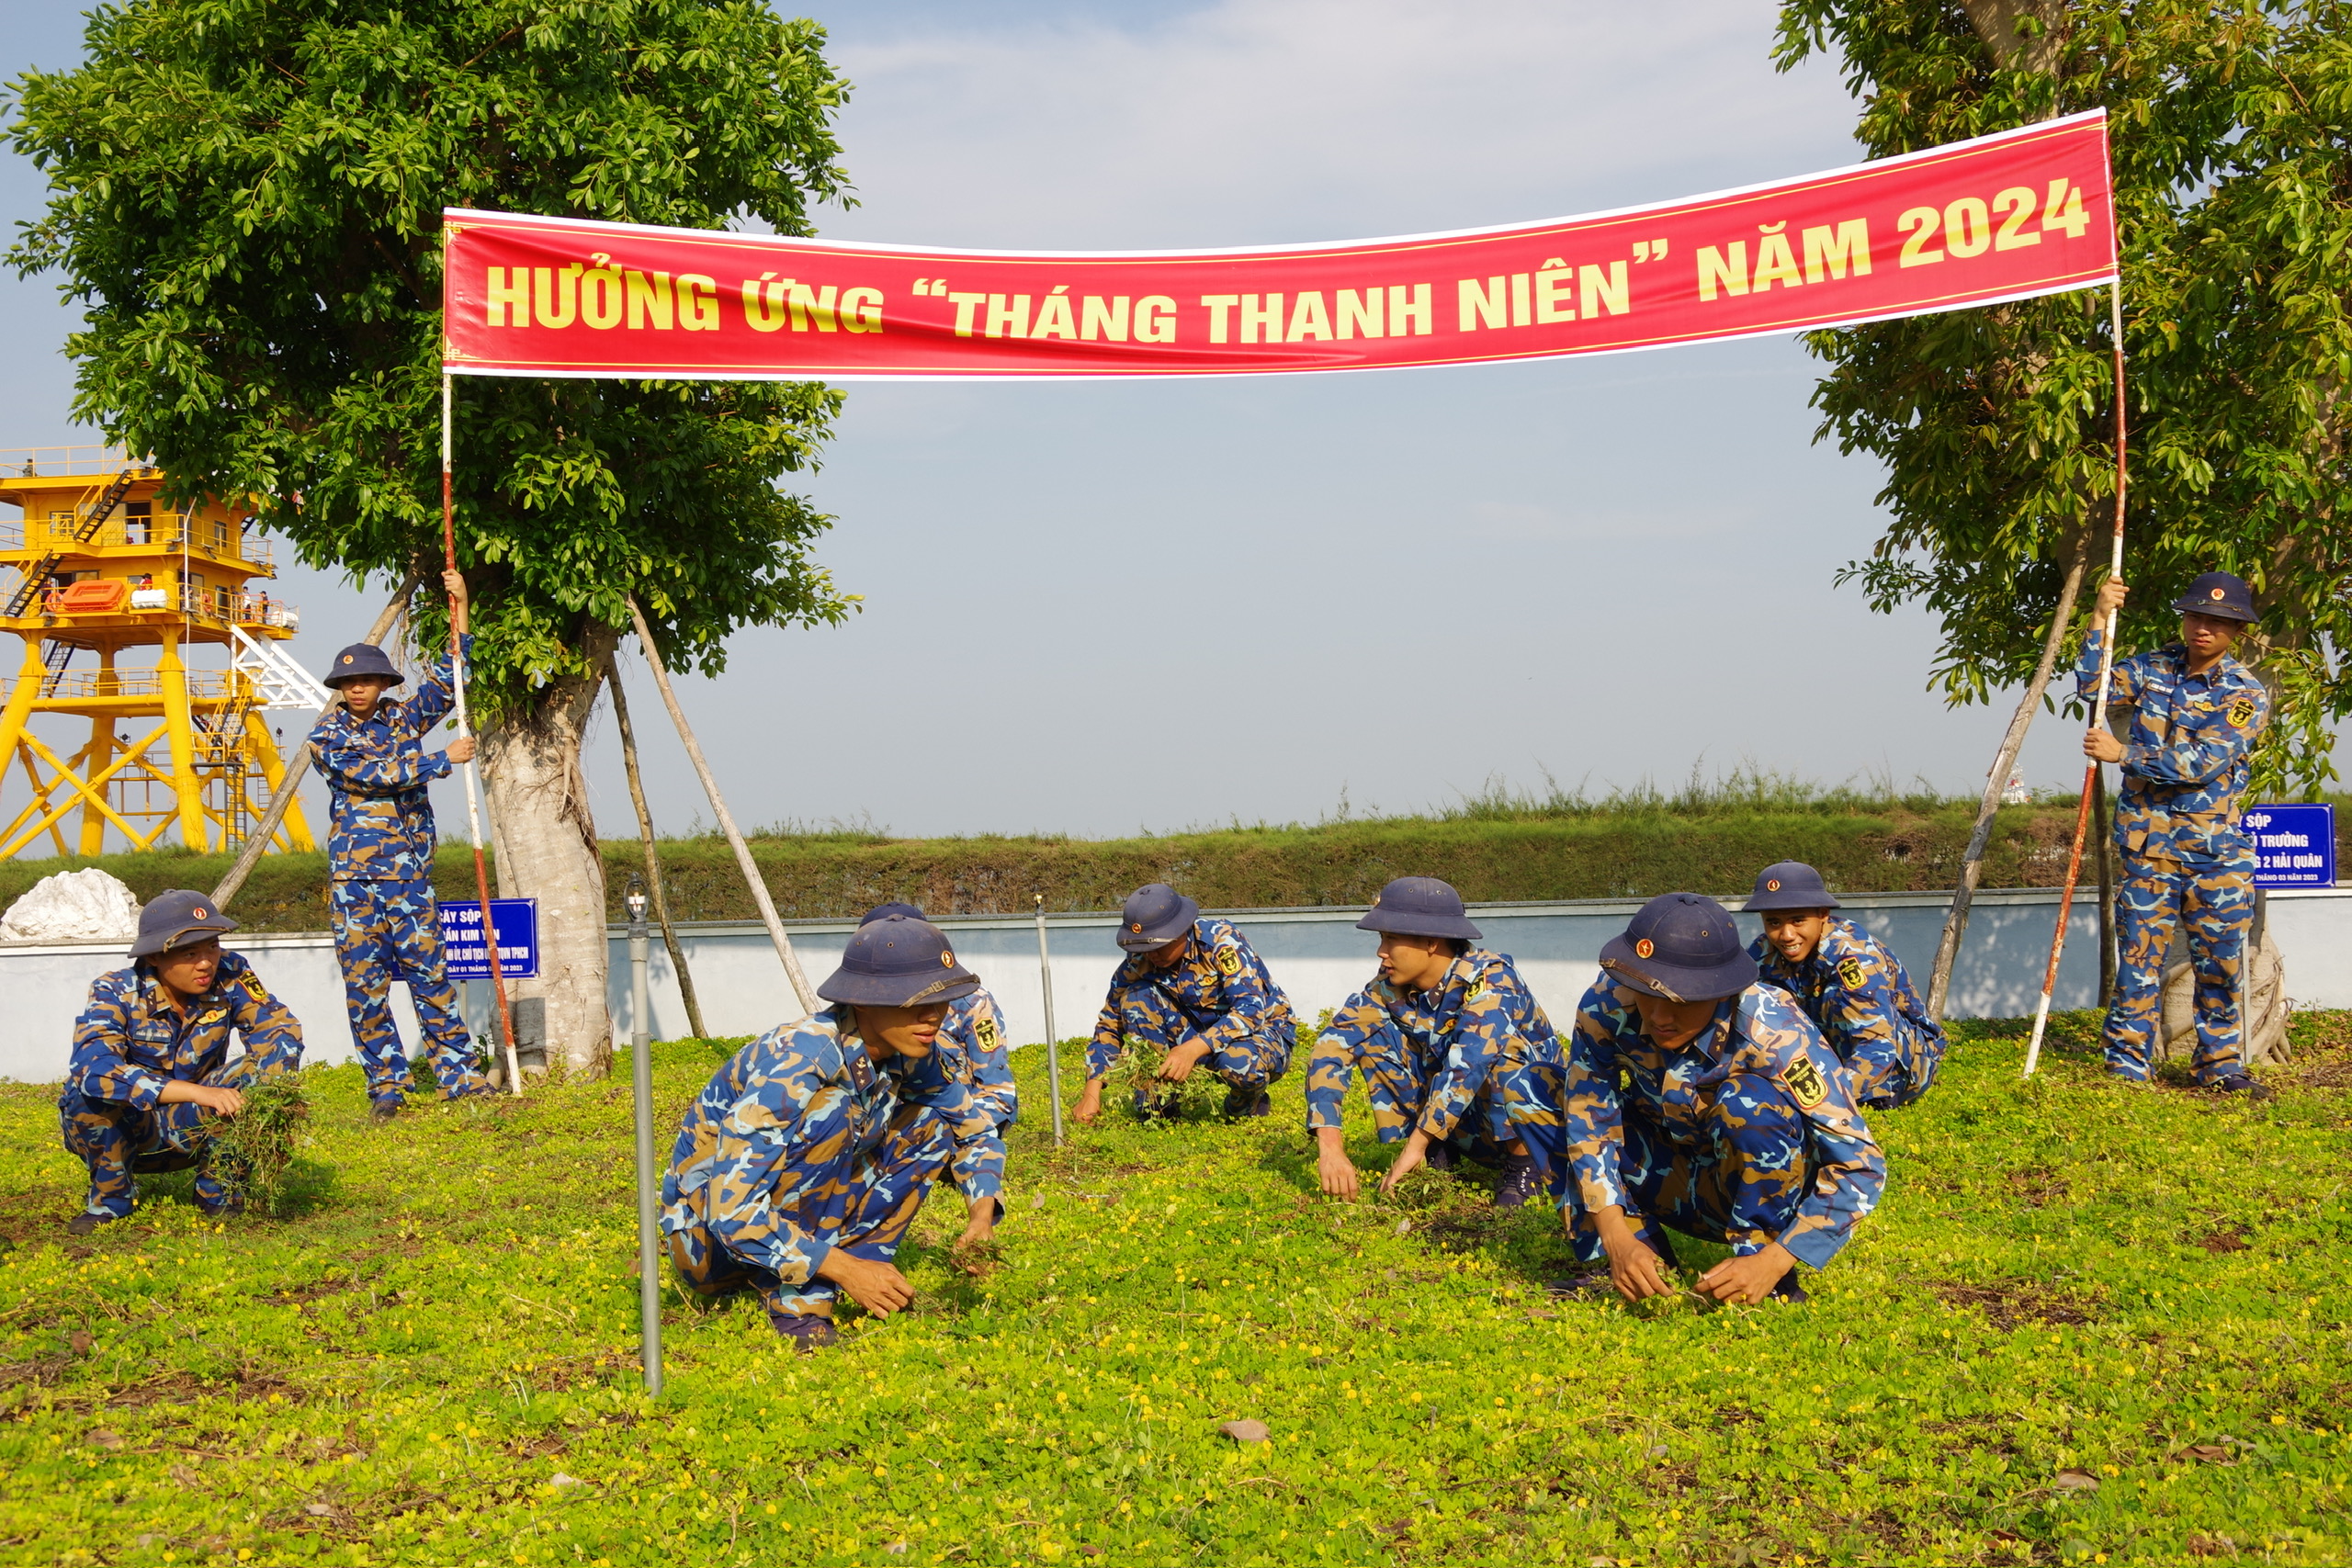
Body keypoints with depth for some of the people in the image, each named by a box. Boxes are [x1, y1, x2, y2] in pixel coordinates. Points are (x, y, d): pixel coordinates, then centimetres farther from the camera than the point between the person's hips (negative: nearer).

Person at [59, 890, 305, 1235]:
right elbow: (94, 1068, -39)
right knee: (89, 1089, -34)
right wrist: (199, 1092, -49)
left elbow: (280, 1030, -15)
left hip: (190, 1128, 2)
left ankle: (217, 1188, -5)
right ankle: (111, 1195, -8)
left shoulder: (229, 977, -14)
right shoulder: (115, 993, -23)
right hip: (119, 1129, -2)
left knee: (253, 1077, -24)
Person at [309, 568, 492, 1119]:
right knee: (365, 983, 0)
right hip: (356, 880, -2)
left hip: (412, 876, 2)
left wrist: (459, 610, -3)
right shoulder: (328, 735, -1)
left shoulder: (403, 718, 10)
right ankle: (387, 1086, 8)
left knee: (430, 974, 2)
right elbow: (375, 775, -13)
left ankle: (457, 1074, 4)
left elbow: (446, 680, 4)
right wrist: (444, 760, -8)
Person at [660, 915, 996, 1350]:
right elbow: (730, 1211, -34)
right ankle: (795, 1302, -23)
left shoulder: (910, 1055, -8)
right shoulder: (794, 1064, -30)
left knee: (931, 1123, -4)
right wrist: (844, 1268, -33)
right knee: (830, 1109, -29)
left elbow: (974, 1127, 10)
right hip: (707, 1230, -8)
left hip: (800, 1216, 8)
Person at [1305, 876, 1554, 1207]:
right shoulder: (1391, 987, -11)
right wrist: (1329, 1147, -33)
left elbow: (1468, 1062, -41)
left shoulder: (1490, 979, -26)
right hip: (1465, 1128, 5)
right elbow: (1331, 1046, -20)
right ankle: (1437, 1155, -3)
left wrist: (1416, 1145, -46)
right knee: (1372, 1036, -10)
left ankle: (1524, 1167, -16)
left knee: (1497, 1042, -33)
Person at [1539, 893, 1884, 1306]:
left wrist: (1772, 1262, -38)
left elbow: (1861, 1167, -30)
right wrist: (1618, 1239, -32)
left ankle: (1765, 1272, -20)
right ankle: (1646, 1261, -10)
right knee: (1547, 1086, -15)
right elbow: (1588, 1121, -19)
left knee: (1749, 1098, -33)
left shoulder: (1773, 1032, -30)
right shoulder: (1608, 1005, -22)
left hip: (1771, 1190, -4)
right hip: (1679, 1186, 4)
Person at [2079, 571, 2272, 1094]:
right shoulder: (2153, 668, 7)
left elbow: (2203, 763, -15)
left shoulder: (2247, 693, -5)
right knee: (2140, 954, -1)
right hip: (2148, 841, 1)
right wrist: (2102, 619, -10)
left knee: (2220, 961, 4)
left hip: (2217, 849, -1)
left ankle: (2220, 1064, 17)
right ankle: (2126, 1065, 4)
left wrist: (2122, 753, -16)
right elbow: (2092, 687, -3)